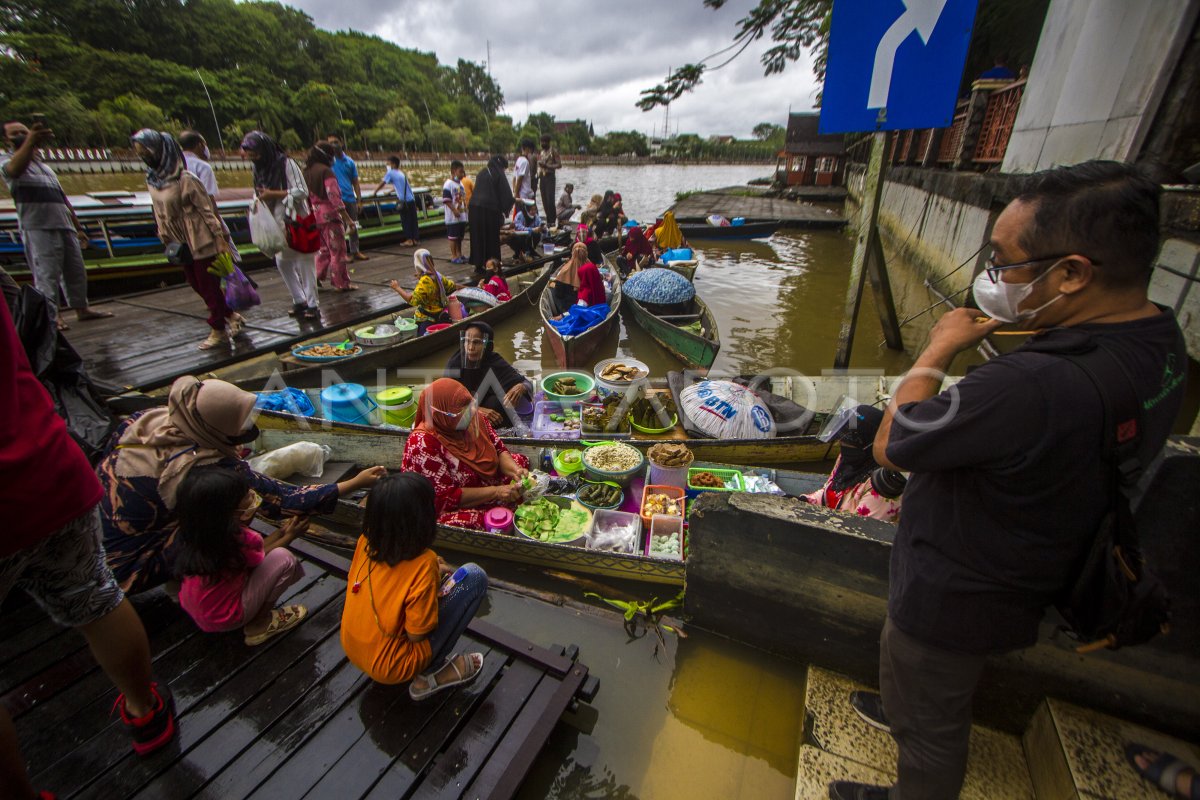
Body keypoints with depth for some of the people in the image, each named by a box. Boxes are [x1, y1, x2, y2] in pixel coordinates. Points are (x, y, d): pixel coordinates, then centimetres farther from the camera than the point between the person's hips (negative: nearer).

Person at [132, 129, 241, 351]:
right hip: (181, 245, 8)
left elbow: (207, 209, -13)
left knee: (208, 286, 0)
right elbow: (159, 214, 14)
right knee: (196, 285, 11)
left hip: (201, 242, -8)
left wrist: (221, 240, -16)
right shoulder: (152, 180, 7)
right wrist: (165, 240, 12)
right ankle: (232, 316, 24)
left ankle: (218, 330, 11)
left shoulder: (185, 179, -14)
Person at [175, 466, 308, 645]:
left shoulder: (199, 531, -7)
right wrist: (290, 535, 7)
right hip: (224, 619, -8)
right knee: (284, 558, -15)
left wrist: (281, 531, 9)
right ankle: (259, 625, 0)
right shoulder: (239, 539, -30)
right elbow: (261, 556, -5)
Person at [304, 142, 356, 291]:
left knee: (323, 249, 20)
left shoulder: (306, 171, 11)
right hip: (329, 215, -8)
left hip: (314, 216, 8)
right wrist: (348, 219, -19)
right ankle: (341, 284, 3)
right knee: (337, 250, 0)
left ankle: (316, 278, 18)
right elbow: (334, 196, -19)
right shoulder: (325, 171, -12)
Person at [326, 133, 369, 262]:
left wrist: (359, 201, 5)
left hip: (350, 199, 4)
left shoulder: (350, 161, 10)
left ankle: (355, 251, 21)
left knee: (354, 226, 10)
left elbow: (356, 183, 10)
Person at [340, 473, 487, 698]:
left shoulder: (366, 541, -11)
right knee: (474, 577, -10)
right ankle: (432, 674, -2)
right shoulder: (424, 565, -29)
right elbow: (416, 634, -20)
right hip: (391, 667, -6)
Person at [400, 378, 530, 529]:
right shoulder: (424, 444, -28)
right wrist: (495, 492, -28)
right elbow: (444, 498, -27)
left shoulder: (473, 418, -9)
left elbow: (499, 449, 1)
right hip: (454, 509, -8)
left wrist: (515, 469, -21)